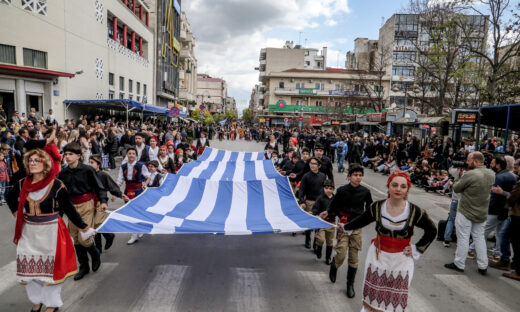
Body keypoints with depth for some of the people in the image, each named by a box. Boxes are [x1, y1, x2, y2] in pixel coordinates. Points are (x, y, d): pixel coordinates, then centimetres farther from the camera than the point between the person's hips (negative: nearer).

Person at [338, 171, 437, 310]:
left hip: (401, 260, -1)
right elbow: (362, 220, 11)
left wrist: (416, 249, 0)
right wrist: (345, 227, 22)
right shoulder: (377, 207, -7)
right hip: (378, 256, 1)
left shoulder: (414, 211, -11)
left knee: (396, 299, 7)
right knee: (373, 294, 12)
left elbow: (432, 231, 4)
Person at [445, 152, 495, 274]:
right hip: (482, 213, 7)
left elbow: (456, 188, -12)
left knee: (463, 238, 3)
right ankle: (483, 266, 21)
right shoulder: (491, 174, 1)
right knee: (479, 238, 15)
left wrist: (459, 174, 2)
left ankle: (459, 264, 13)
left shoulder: (470, 174, -23)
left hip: (466, 212, -7)